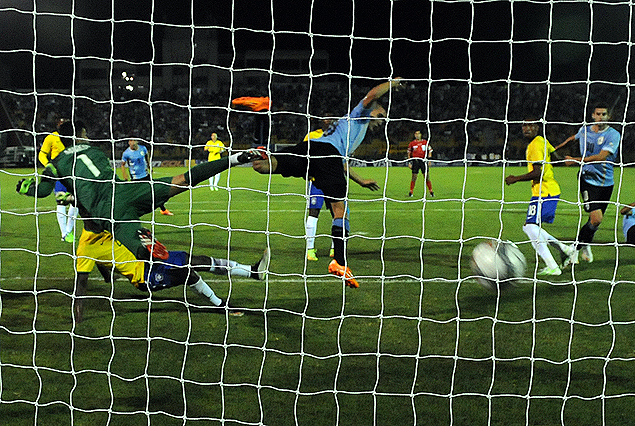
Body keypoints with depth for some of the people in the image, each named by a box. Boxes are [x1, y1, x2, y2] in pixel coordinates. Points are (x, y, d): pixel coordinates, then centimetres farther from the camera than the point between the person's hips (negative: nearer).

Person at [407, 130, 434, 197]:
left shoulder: (425, 142, 8)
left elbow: (430, 151, 13)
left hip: (423, 161, 0)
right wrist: (409, 162, 7)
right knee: (414, 177, -1)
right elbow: (409, 154, 14)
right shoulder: (412, 143, 8)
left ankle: (431, 192, 3)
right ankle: (411, 192, 7)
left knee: (427, 177, -3)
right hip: (415, 161, 0)